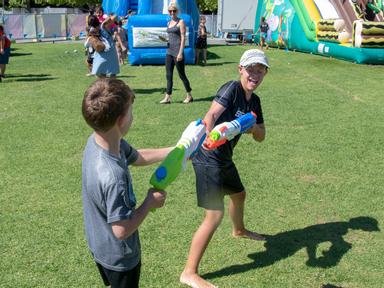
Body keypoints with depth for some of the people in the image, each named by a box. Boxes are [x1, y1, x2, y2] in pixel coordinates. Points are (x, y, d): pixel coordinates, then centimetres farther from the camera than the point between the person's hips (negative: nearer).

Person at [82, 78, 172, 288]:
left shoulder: (98, 141, -13)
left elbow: (138, 157, 5)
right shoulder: (113, 176, -41)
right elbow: (122, 229, -31)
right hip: (118, 256, -7)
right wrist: (150, 202, -18)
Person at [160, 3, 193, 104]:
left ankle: (189, 96, 15)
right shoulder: (169, 23, 15)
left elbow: (183, 38, -13)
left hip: (177, 51, -7)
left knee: (182, 75, 1)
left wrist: (180, 53, -19)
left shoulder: (181, 22, -6)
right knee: (169, 75, 4)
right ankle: (167, 98, 6)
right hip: (169, 51, 7)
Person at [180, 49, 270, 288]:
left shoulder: (254, 101, 9)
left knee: (239, 194, 31)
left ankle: (239, 230, 64)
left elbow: (261, 137, 8)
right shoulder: (232, 88, -16)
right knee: (215, 215, -10)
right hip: (208, 158, -9)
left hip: (224, 158, 9)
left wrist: (254, 127, -15)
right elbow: (211, 116, -31)